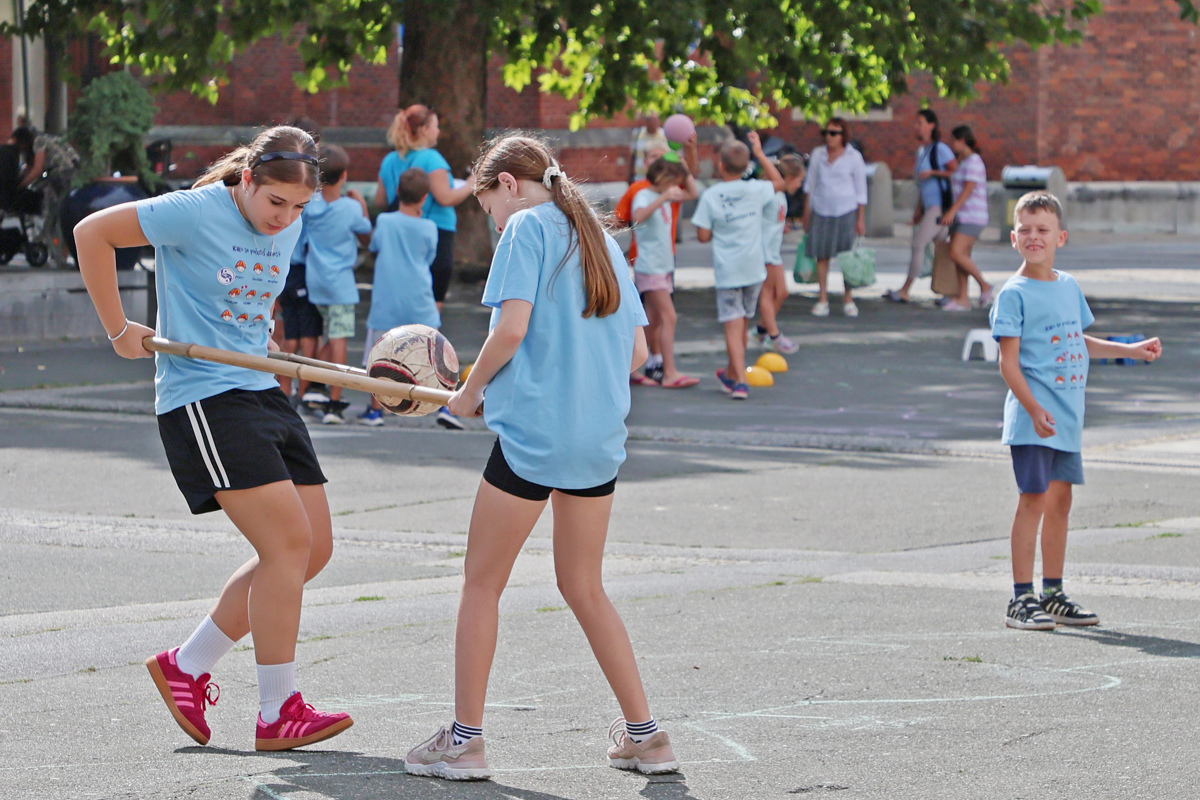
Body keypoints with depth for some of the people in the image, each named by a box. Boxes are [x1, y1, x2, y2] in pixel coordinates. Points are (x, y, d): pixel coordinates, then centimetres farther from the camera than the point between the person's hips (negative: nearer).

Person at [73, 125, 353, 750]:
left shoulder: (289, 228, 9)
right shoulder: (197, 213, -14)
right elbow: (92, 233, -9)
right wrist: (120, 329, -5)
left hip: (262, 390, 9)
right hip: (203, 398, -9)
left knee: (313, 549, 5)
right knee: (288, 543, -15)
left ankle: (187, 665, 18)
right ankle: (278, 714, -7)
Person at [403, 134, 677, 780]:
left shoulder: (526, 227, -5)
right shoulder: (599, 238, 16)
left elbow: (513, 324, -16)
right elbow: (636, 351, 13)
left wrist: (471, 391, -2)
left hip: (533, 431, -7)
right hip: (600, 437, 7)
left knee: (481, 583, 6)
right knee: (584, 588, 17)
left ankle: (465, 739, 8)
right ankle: (643, 734, 14)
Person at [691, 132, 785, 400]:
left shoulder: (710, 196, -9)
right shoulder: (756, 190, -1)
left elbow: (703, 235, -9)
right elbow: (778, 182, 21)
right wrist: (760, 153, 21)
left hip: (727, 270, -4)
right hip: (754, 269, 4)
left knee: (734, 325, -6)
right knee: (743, 323, 17)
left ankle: (740, 381, -18)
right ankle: (731, 374, 34)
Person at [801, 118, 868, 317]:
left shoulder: (853, 157, 0)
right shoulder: (818, 155, 8)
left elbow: (861, 190, 3)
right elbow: (810, 183, 16)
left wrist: (861, 219, -1)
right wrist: (807, 213, 13)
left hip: (846, 211, -2)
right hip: (821, 212, 2)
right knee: (822, 255, 0)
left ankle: (848, 300, 7)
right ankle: (822, 300, 5)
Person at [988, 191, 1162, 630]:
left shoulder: (1069, 287, 12)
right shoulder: (1014, 294, -8)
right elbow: (1009, 361, -13)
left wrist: (1131, 350, 25)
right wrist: (1034, 409, -22)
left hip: (1067, 417, 7)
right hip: (1032, 417, -7)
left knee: (1060, 499, 10)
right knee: (1034, 498, -9)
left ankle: (1053, 594, 18)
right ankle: (1022, 598, -5)